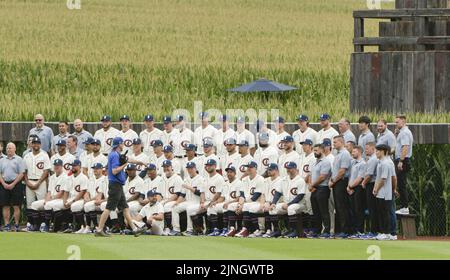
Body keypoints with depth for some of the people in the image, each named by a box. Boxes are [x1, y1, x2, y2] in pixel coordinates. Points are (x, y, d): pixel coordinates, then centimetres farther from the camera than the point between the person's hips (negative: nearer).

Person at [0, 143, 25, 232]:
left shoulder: (19, 159, 1)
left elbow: (21, 174, -5)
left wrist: (13, 184, -12)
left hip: (16, 184, -4)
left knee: (16, 206, -4)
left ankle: (16, 225, -2)